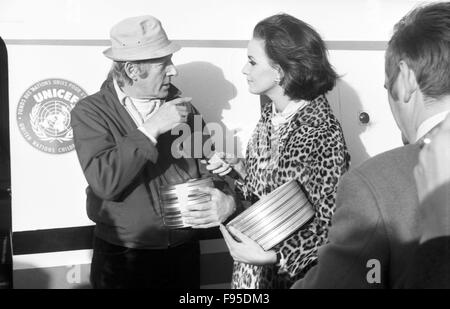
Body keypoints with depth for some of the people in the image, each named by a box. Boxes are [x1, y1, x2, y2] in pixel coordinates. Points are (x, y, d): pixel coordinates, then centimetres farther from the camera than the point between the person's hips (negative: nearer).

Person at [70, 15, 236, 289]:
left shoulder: (180, 105, 0)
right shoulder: (90, 111, -10)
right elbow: (104, 182, -23)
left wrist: (228, 199, -17)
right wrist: (151, 130, -25)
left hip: (184, 251, 3)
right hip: (122, 256, -3)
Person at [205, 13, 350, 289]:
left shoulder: (321, 133, -24)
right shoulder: (271, 113, -3)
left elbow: (331, 224, -20)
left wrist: (272, 255, -26)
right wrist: (240, 168, -5)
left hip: (292, 273, -6)